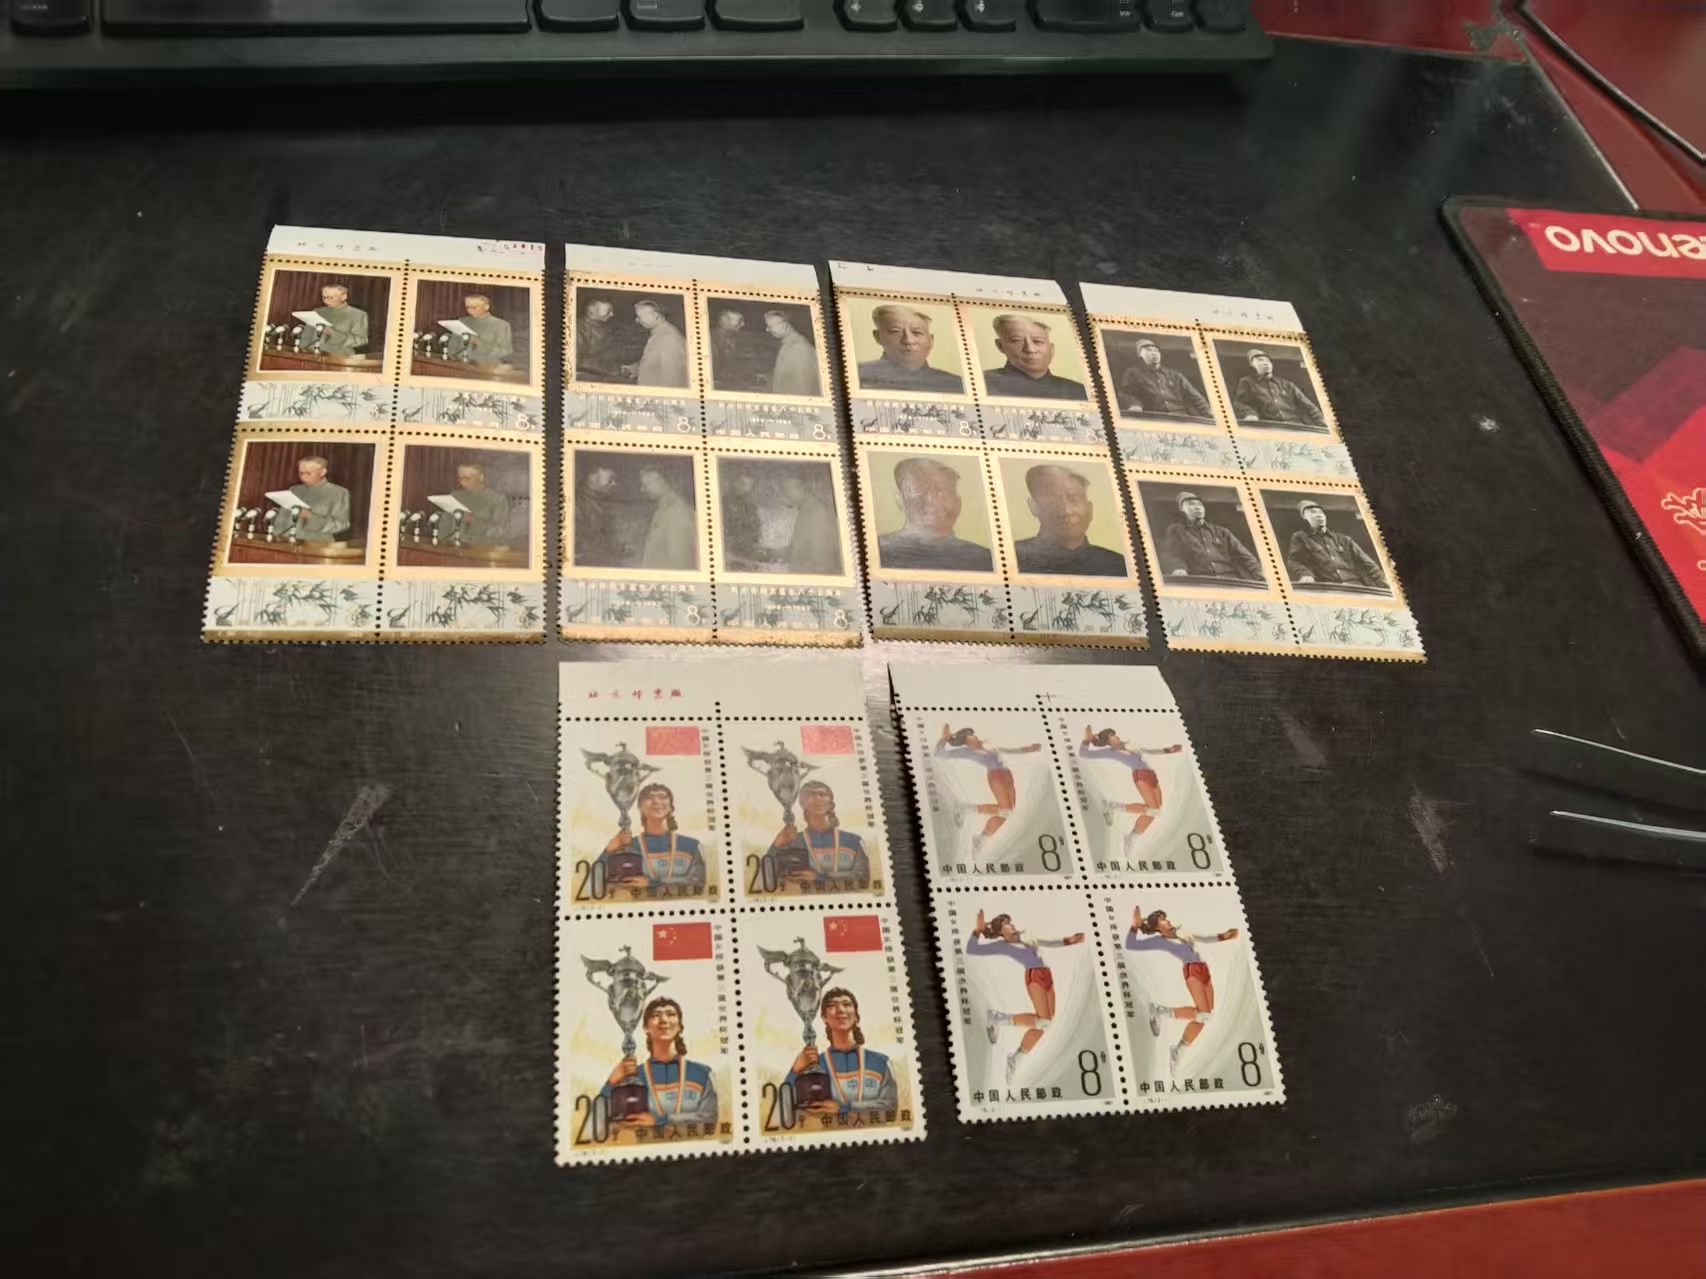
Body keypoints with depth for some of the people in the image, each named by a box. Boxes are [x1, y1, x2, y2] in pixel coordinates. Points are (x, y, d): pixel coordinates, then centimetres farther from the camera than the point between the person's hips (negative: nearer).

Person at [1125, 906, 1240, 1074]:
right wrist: (1135, 926, -19)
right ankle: (1162, 1012, -7)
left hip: (1204, 971, 7)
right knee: (1204, 1015, -21)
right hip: (1192, 971, -7)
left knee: (1204, 1015, -3)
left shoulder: (1181, 932, 22)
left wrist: (1223, 937, 31)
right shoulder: (1159, 940, 2)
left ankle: (1178, 1050, 6)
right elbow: (1130, 945, -8)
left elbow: (1203, 939, 38)